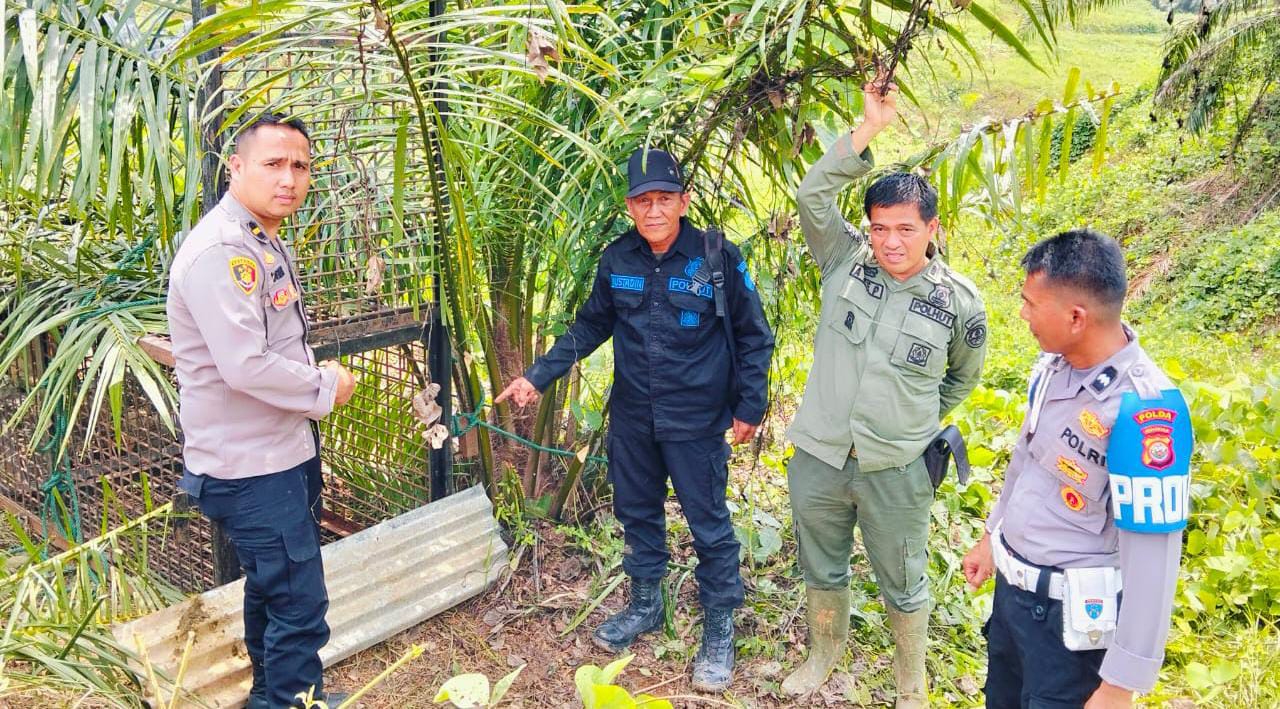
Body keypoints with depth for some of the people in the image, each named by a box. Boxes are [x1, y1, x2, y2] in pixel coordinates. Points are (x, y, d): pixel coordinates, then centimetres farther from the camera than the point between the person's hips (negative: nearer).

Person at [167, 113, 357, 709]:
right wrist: (325, 389, -14)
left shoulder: (265, 242, 11)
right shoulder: (219, 251, -22)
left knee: (272, 587, 24)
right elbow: (246, 365, -29)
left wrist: (317, 376, 4)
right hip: (250, 467, -11)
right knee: (298, 603, -3)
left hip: (285, 451, 11)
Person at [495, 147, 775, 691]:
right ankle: (645, 606, 40)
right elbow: (589, 328, 10)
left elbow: (753, 337, -4)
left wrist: (750, 406, -6)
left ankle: (719, 631, 23)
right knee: (636, 512, 18)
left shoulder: (718, 258, -12)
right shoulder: (617, 260, -2)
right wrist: (539, 376, 5)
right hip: (632, 419, 4)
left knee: (709, 524, 5)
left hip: (696, 421, -4)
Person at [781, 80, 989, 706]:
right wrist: (871, 127, -21)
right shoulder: (845, 260, -7)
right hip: (818, 458, 2)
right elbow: (812, 195, -20)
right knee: (821, 570, 22)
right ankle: (824, 651, 49)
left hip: (896, 471, -1)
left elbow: (963, 376, 10)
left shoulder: (959, 301, -8)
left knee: (903, 585, 17)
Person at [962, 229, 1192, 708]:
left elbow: (1152, 556, -25)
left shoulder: (1141, 409, -29)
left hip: (1070, 613, -7)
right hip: (1011, 584, 8)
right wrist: (992, 537, 22)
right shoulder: (1054, 363, -5)